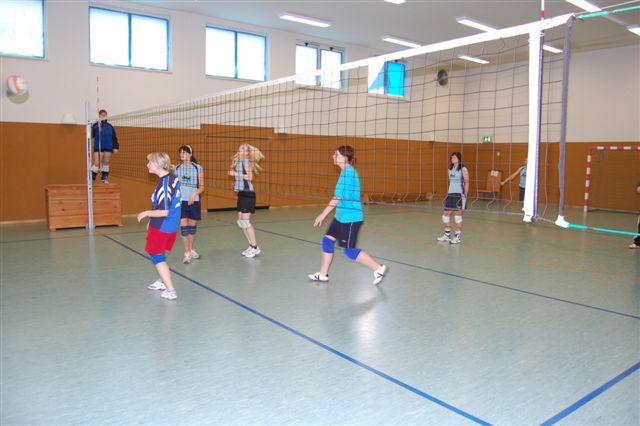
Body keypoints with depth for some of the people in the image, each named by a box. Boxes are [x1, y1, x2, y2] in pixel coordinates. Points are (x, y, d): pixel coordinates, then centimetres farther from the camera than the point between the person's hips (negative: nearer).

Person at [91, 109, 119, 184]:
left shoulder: (110, 126, 10)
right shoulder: (95, 125, 3)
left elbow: (114, 138, 10)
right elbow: (91, 135, -7)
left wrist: (115, 147, 3)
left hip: (108, 148, 3)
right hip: (98, 148, -3)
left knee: (106, 163, 6)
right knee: (97, 164, -8)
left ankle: (104, 178, 16)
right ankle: (91, 178, 3)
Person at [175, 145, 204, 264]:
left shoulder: (198, 168, 0)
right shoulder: (177, 168, 5)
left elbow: (201, 187, 1)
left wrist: (194, 194, -16)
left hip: (194, 200, 0)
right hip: (181, 200, 0)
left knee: (193, 226, 10)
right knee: (183, 226, -6)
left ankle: (191, 250, 27)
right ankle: (187, 254, 1)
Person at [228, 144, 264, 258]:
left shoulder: (246, 161, -8)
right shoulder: (239, 162, 18)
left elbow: (249, 177, -20)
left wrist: (235, 173, -19)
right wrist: (236, 184, 8)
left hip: (248, 194, -9)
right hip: (242, 193, 9)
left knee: (245, 221, -9)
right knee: (240, 221, 9)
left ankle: (255, 247, -2)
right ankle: (252, 246, 17)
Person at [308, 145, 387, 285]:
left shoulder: (347, 172, -19)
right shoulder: (348, 171, 11)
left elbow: (337, 198, -20)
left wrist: (323, 215, -16)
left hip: (350, 217, -10)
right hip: (342, 216, 10)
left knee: (349, 251, -3)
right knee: (327, 240, 11)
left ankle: (378, 268, 7)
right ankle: (323, 274, 21)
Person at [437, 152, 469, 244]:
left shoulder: (463, 169, -7)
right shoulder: (450, 169, 13)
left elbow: (466, 183, -7)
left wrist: (465, 195, -12)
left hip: (459, 195, -7)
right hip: (450, 194, 7)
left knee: (458, 214, -1)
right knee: (445, 214, 8)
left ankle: (458, 236, 8)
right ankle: (447, 235, 21)